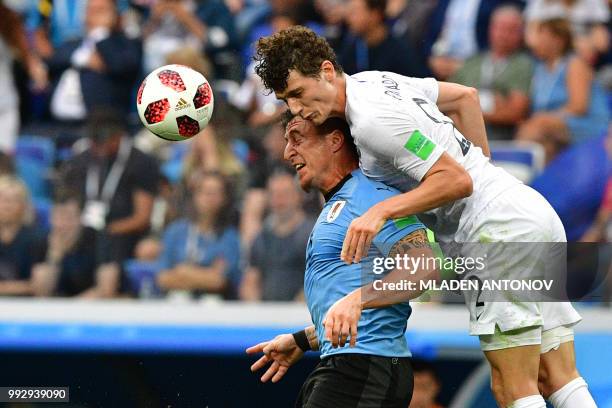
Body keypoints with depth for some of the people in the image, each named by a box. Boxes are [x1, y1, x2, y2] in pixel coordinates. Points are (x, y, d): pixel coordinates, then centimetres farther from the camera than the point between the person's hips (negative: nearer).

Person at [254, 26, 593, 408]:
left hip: (502, 228, -10)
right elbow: (466, 96, 24)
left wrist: (382, 211, -26)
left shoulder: (373, 120, -18)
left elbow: (457, 180, -21)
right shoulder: (375, 80, 11)